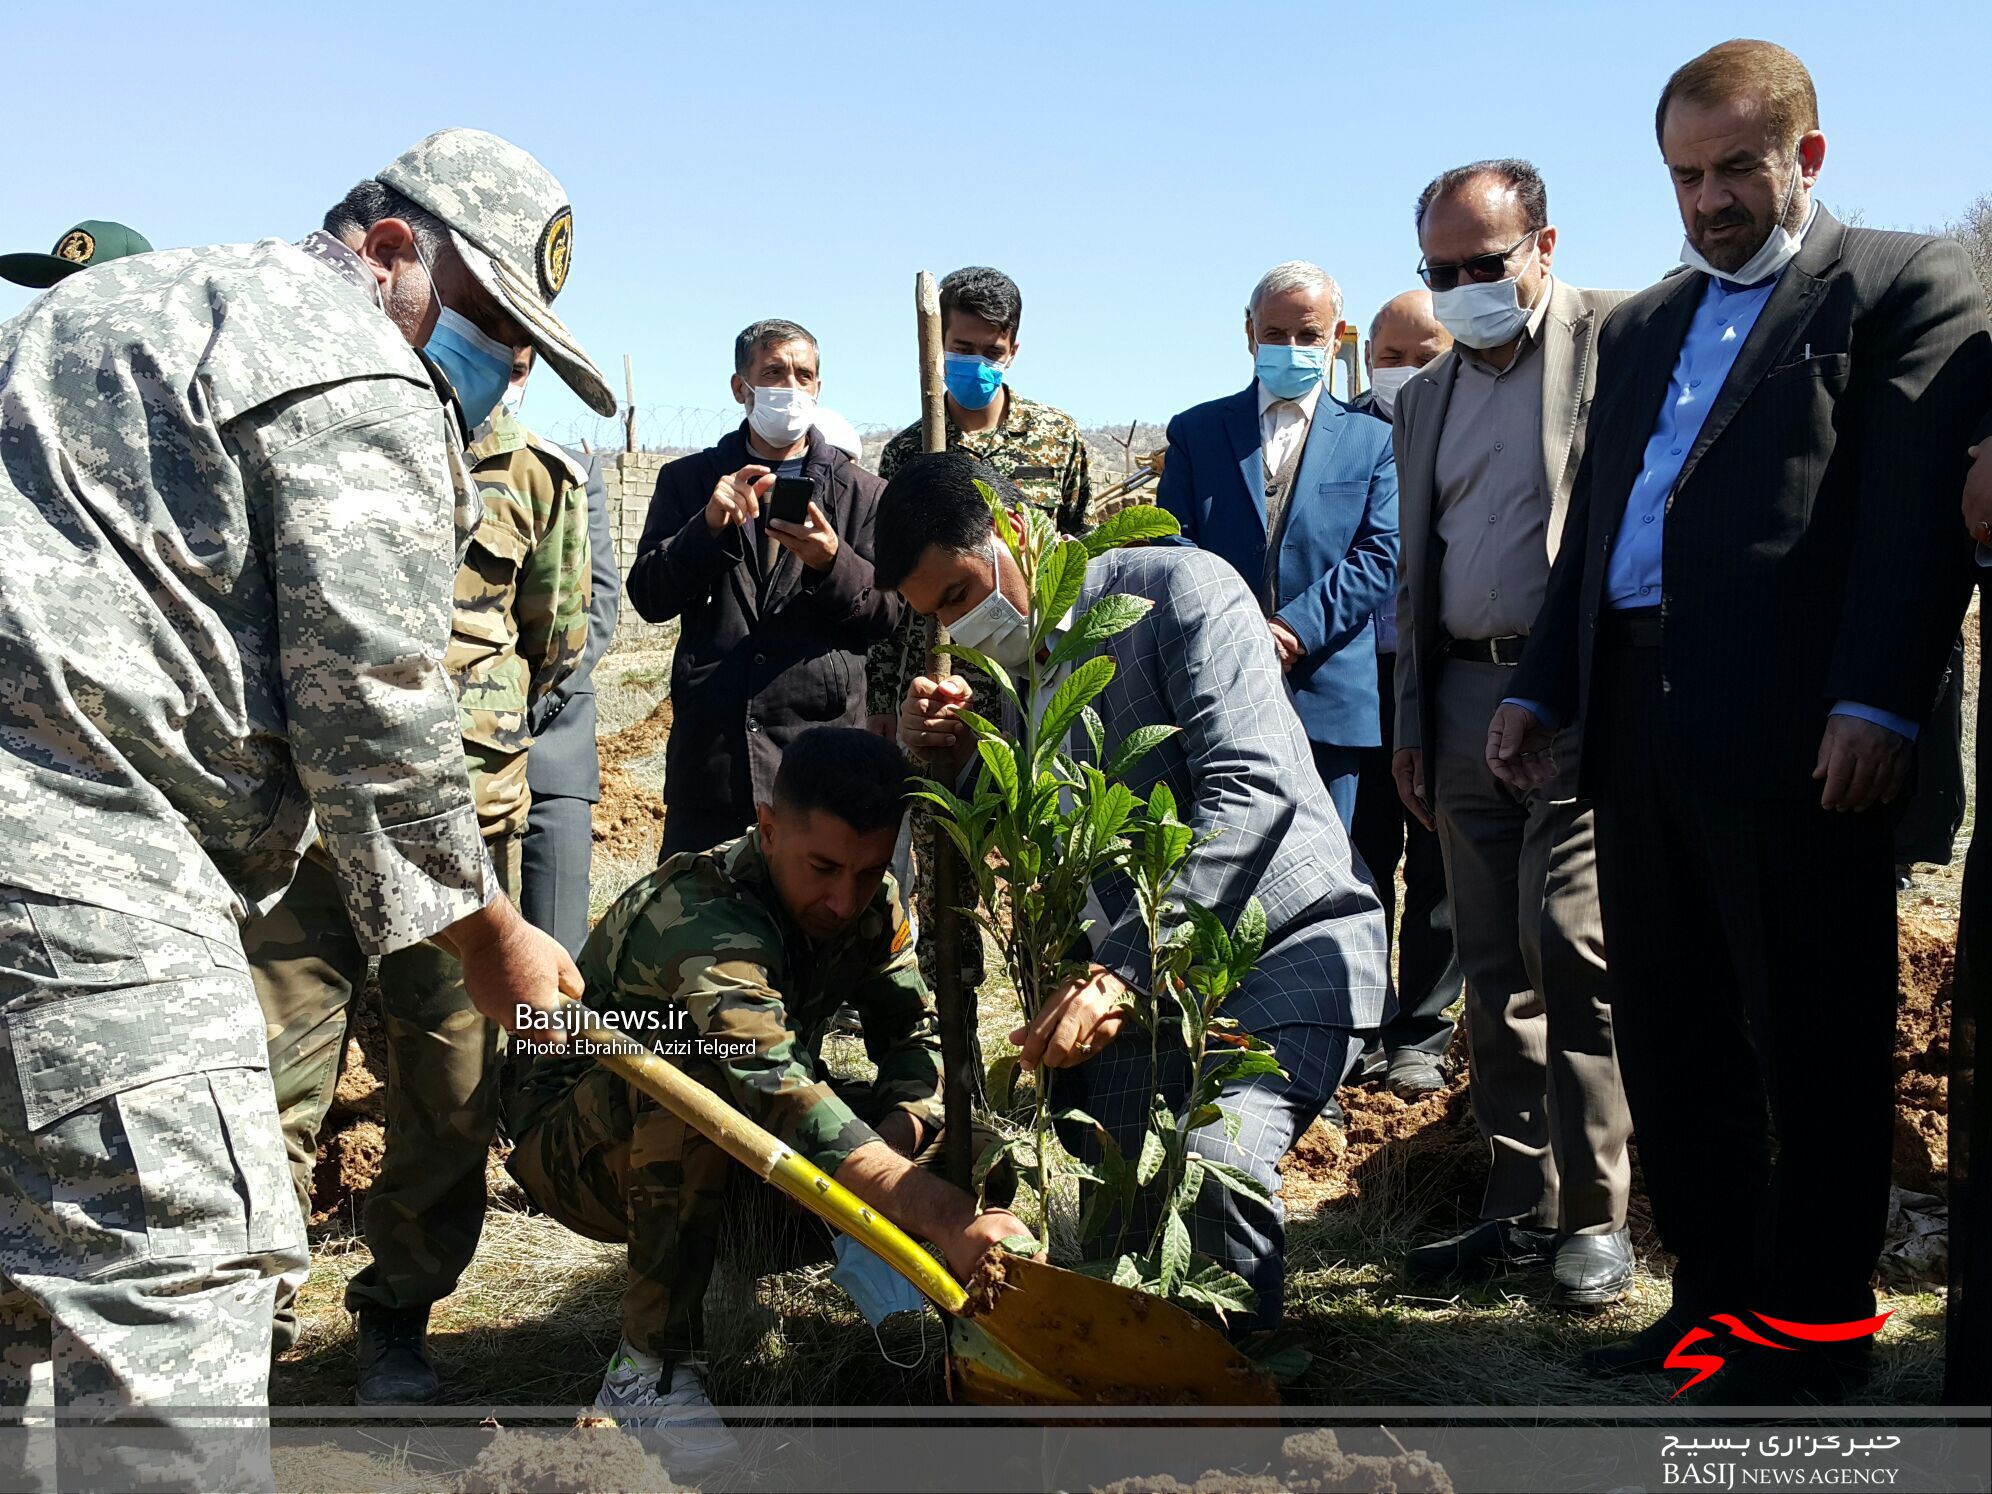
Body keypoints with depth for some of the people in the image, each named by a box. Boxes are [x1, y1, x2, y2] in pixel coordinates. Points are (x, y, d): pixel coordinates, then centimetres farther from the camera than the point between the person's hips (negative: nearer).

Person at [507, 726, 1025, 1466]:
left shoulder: (873, 906, -9)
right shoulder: (700, 918, -34)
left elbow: (916, 1036, -11)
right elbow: (774, 1087, -48)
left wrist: (899, 1136, -34)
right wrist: (940, 1214, -57)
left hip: (724, 1150, 6)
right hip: (580, 1147, -6)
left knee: (948, 1129, -12)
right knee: (692, 1070, -39)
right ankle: (652, 1367, -27)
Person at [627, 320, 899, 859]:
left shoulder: (861, 492, 13)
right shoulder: (688, 481, 14)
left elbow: (883, 616, 5)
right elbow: (648, 597, 4)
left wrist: (830, 561, -15)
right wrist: (710, 526, -12)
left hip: (820, 747, 0)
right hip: (709, 749, 1)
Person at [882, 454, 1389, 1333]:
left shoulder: (1180, 588, -11)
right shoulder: (1007, 666, 11)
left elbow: (1253, 790, -23)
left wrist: (1120, 967, -28)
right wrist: (944, 758, -3)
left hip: (1289, 938, -7)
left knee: (1213, 1153, -28)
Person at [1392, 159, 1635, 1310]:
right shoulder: (1425, 397, 19)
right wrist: (1412, 723, 18)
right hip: (1467, 699, 6)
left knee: (1567, 941, -13)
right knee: (1495, 970, 8)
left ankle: (1595, 1214, 1)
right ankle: (1520, 1209, 17)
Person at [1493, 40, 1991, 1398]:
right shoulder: (1638, 329, 23)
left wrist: (1877, 705, -18)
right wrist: (1542, 689, 16)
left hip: (1794, 732, -6)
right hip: (1638, 725, 7)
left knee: (1813, 1043, 2)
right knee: (1671, 1033, 12)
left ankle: (1816, 1326, 16)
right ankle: (1717, 1289, 26)